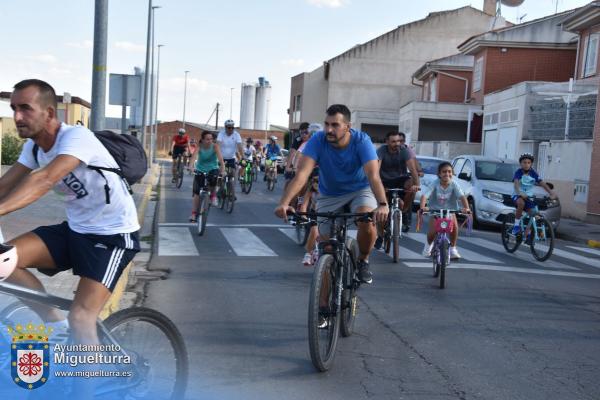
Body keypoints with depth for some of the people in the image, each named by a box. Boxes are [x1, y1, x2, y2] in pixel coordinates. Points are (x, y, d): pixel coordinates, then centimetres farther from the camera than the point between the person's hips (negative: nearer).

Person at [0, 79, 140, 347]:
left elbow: (44, 180, -38)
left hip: (113, 234, -7)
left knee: (80, 318, -18)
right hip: (75, 230, 7)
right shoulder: (33, 147, 4)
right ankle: (56, 325, 5)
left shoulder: (76, 137, -22)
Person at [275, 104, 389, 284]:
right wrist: (284, 202, -50)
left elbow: (373, 175, -39)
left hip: (359, 189, -2)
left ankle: (363, 261, 0)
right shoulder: (318, 140, -25)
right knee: (326, 242, -4)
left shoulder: (361, 141, -28)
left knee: (368, 221, -29)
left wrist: (382, 205, -57)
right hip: (329, 194, 2)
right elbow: (302, 173, -35)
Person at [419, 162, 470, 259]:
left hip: (450, 210, 1)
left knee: (454, 226, -26)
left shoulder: (454, 185, -14)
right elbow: (424, 195, -27)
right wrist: (422, 207, -45)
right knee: (432, 231, -18)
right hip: (435, 210, -1)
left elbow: (462, 196, -27)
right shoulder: (435, 184, -17)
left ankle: (453, 249, -3)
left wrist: (466, 208, -45)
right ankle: (429, 245, 19)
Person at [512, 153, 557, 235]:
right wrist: (520, 193, -47)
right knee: (521, 203, -37)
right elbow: (516, 184, -27)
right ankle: (516, 225, -23)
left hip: (528, 197, 4)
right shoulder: (518, 172, -11)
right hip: (518, 196, -4)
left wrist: (551, 193, -23)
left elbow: (542, 183, -9)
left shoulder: (533, 173, -1)